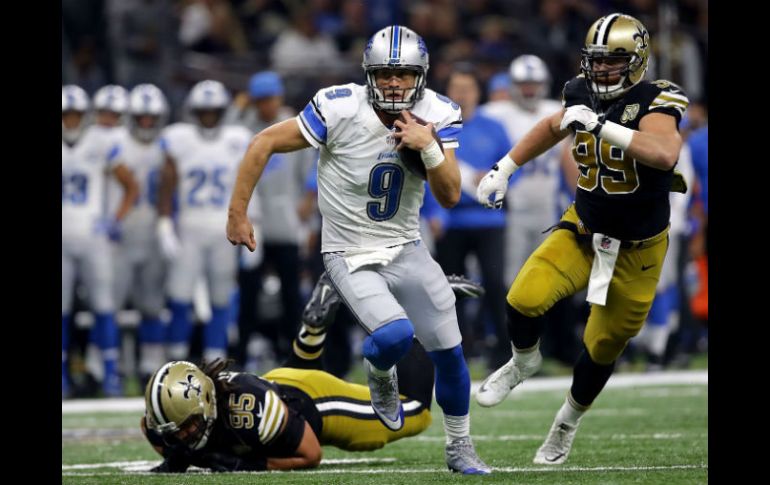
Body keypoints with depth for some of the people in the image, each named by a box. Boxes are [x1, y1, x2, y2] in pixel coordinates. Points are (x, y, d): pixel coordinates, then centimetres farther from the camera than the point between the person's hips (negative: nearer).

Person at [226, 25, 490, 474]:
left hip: (406, 250, 4)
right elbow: (264, 144, -13)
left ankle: (460, 448, 28)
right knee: (395, 335, -27)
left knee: (449, 352, 5)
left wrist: (429, 147, -28)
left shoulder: (437, 115, -9)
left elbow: (450, 197, -12)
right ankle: (381, 377, 10)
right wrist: (238, 214, -10)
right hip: (351, 257, -4)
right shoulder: (340, 110, -21)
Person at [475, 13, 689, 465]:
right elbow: (553, 126, 19)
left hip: (635, 249, -3)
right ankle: (524, 361, 13)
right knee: (526, 298, -20)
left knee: (604, 346, 9)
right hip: (583, 229, 3)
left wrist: (601, 126, -46)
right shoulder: (584, 95, -5)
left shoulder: (653, 102, -21)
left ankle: (569, 420, 36)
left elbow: (664, 154, -43)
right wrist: (504, 169, 18)